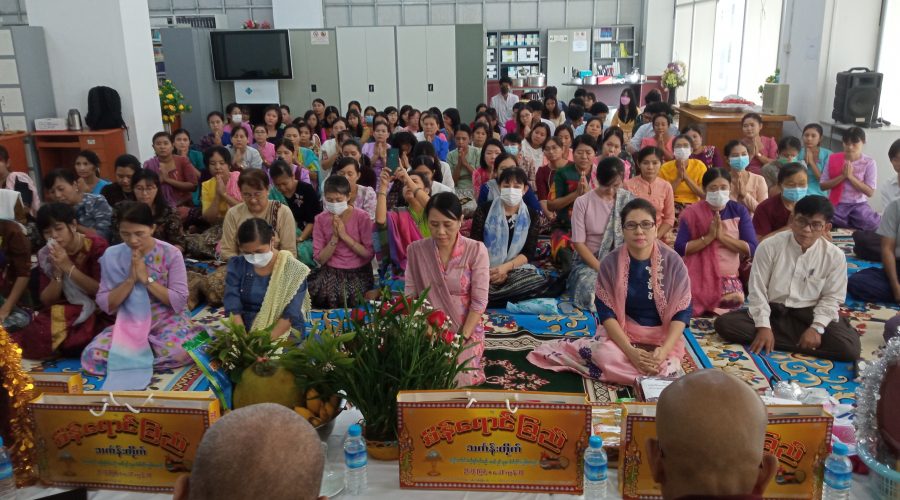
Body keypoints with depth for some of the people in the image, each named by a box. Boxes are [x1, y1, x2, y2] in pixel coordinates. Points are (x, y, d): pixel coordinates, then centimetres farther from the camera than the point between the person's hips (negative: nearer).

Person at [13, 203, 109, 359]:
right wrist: (57, 272, -14)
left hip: (96, 314, -1)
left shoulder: (97, 246, -8)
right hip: (64, 316, 2)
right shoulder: (45, 255, 3)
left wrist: (69, 267, -19)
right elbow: (47, 301, 2)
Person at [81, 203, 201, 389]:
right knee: (92, 356, -24)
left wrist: (147, 279, -18)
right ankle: (146, 351, -5)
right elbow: (105, 305, -4)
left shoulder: (170, 254, -9)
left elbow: (179, 302, -12)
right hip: (129, 323, 2)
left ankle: (132, 355, -6)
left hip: (166, 320, -2)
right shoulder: (112, 255, -2)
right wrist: (130, 280, -17)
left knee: (179, 352, -35)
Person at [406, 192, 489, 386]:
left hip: (466, 330, -2)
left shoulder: (476, 250, -9)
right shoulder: (416, 250, -2)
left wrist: (462, 338, -16)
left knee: (457, 380, -21)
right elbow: (410, 295, -1)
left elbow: (479, 301, -11)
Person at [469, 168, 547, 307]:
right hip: (485, 269, -2)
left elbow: (529, 252, 2)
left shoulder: (532, 216, 8)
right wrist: (487, 270, -15)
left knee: (539, 283, -32)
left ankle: (483, 299, -22)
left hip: (517, 268, 2)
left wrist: (506, 267, -16)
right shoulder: (484, 210, 3)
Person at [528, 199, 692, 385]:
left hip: (663, 336, 2)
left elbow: (682, 312, -7)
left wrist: (664, 350, -24)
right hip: (620, 331, -2)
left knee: (664, 371, -29)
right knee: (605, 355, -35)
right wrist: (630, 351, -24)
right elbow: (606, 311, -9)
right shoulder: (611, 262, -8)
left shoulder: (672, 261, -8)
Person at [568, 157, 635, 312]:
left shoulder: (628, 200, 1)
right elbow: (578, 243, -8)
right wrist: (602, 269, -17)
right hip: (589, 261, -2)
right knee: (594, 292, -34)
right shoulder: (582, 202, -6)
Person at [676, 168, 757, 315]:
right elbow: (679, 249, -11)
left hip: (729, 277, 2)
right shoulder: (692, 212, -3)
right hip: (699, 276, -2)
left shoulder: (739, 211, 4)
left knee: (733, 302, -25)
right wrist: (708, 237, -18)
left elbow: (752, 249, -6)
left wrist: (722, 236, -16)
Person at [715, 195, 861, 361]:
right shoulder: (769, 246, -10)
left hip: (809, 315, -1)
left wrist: (816, 328, -17)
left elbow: (832, 297, -1)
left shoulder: (835, 256, -6)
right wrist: (763, 326, -17)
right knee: (724, 323, -25)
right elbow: (757, 290, -8)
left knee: (849, 348, -27)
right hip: (772, 311, 1)